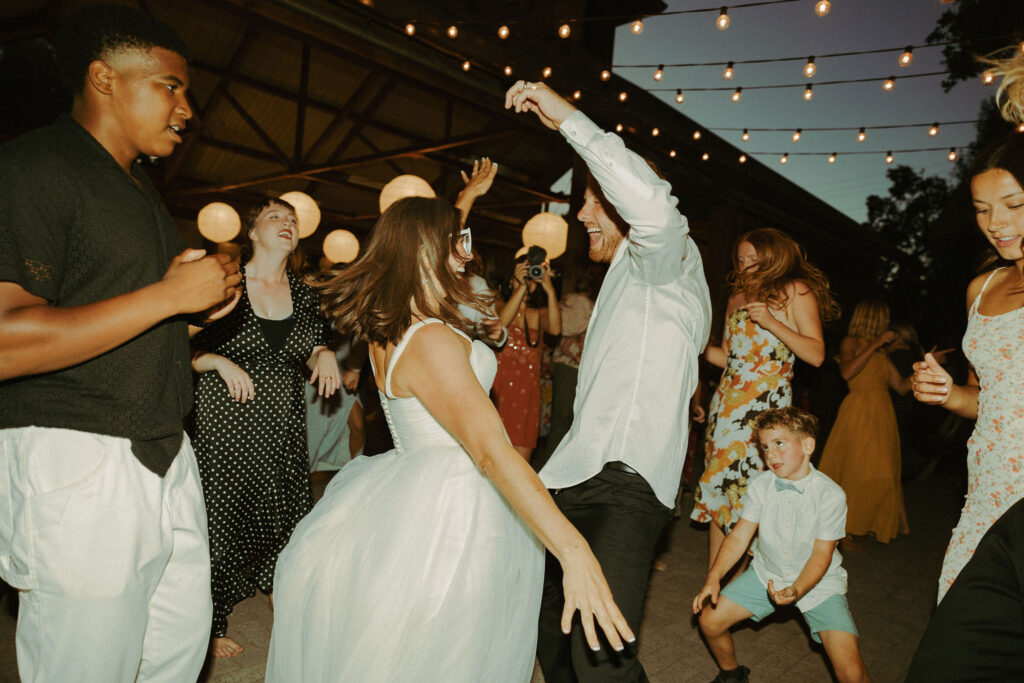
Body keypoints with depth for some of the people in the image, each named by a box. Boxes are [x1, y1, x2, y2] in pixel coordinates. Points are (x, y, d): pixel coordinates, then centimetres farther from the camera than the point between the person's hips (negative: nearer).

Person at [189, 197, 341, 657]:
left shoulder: (303, 294, 8)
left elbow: (311, 355, 17)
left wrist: (325, 354, -4)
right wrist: (220, 362, -18)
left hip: (283, 428, 4)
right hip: (223, 425, -4)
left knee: (285, 522, 10)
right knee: (220, 521, 2)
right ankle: (212, 628, 22)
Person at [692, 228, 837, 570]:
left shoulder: (796, 291, 3)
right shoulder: (738, 297, 19)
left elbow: (816, 354, -6)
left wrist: (772, 323, -15)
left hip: (765, 404, -6)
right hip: (727, 401, 6)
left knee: (749, 489, -12)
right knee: (716, 489, 2)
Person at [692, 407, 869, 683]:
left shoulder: (831, 495, -20)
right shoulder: (760, 485, -11)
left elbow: (821, 553, -16)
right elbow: (739, 536, -8)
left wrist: (795, 591, -30)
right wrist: (713, 577, -19)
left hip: (817, 581, -3)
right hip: (767, 574, 3)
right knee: (709, 620, -4)